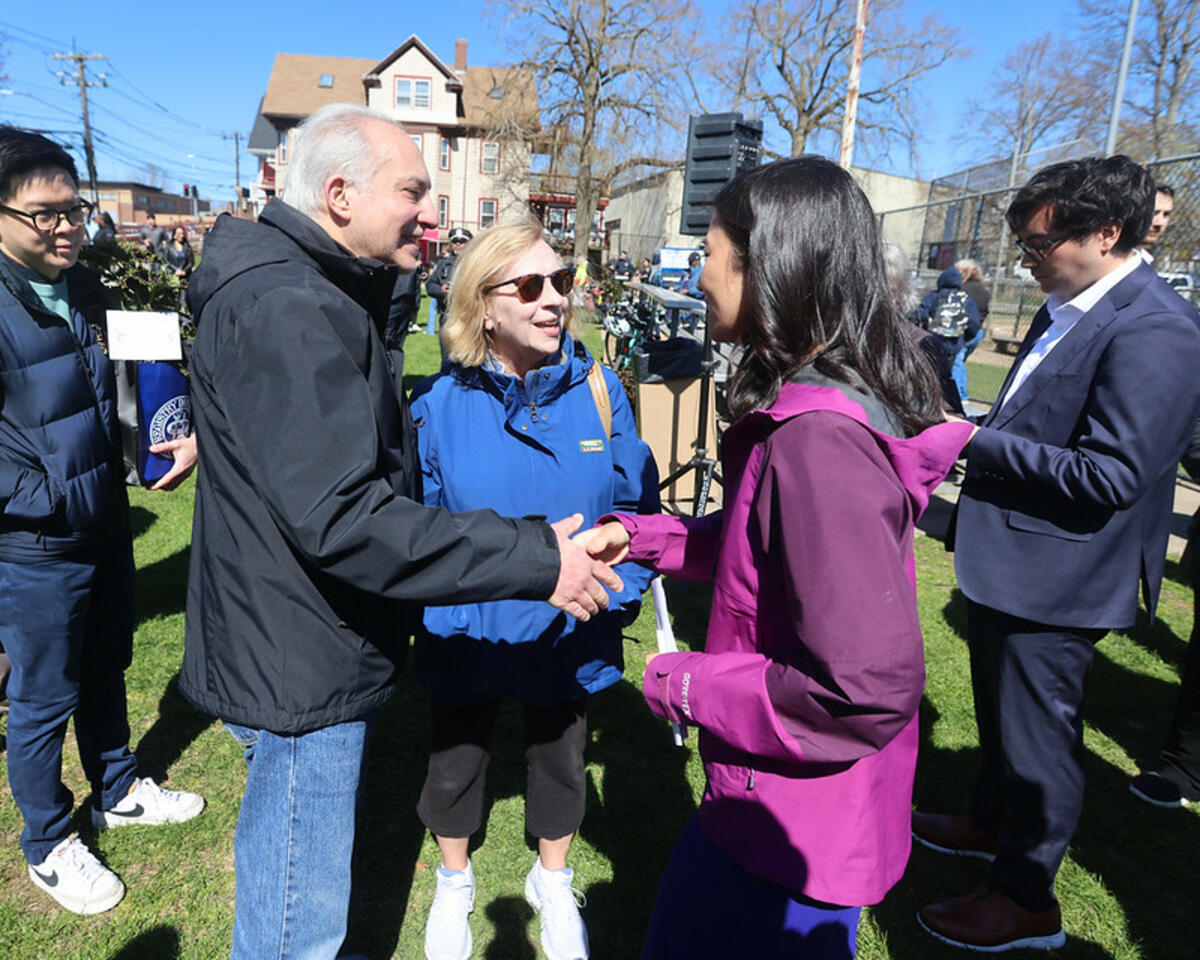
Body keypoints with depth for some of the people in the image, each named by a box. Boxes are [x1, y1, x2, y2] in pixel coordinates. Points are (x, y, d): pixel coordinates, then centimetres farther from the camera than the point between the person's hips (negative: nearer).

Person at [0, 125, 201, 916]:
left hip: (107, 528, 7)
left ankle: (117, 790, 45)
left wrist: (175, 436, -3)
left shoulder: (85, 291, 4)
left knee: (106, 672, 23)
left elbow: (114, 391, 14)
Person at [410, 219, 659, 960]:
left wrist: (621, 594, -12)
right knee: (455, 763, 22)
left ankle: (553, 883, 54)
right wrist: (445, 612, -17)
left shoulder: (599, 389, -11)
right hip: (467, 638, -1)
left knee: (560, 761, 23)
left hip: (570, 639, 1)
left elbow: (638, 506, -5)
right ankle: (455, 883, 54)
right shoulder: (440, 402, -16)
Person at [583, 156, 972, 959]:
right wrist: (642, 537, 4)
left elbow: (868, 688, -32)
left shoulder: (819, 440, -32)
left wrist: (686, 685, -20)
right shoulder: (826, 402, 0)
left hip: (783, 831, -8)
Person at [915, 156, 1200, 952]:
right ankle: (992, 823, 48)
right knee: (1001, 713, 25)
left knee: (1037, 736, 7)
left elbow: (1110, 474, -27)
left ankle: (1027, 900, 27)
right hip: (1007, 565, 9)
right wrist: (974, 433, 3)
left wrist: (981, 443, -23)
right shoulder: (1067, 312, 8)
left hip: (1055, 581, -9)